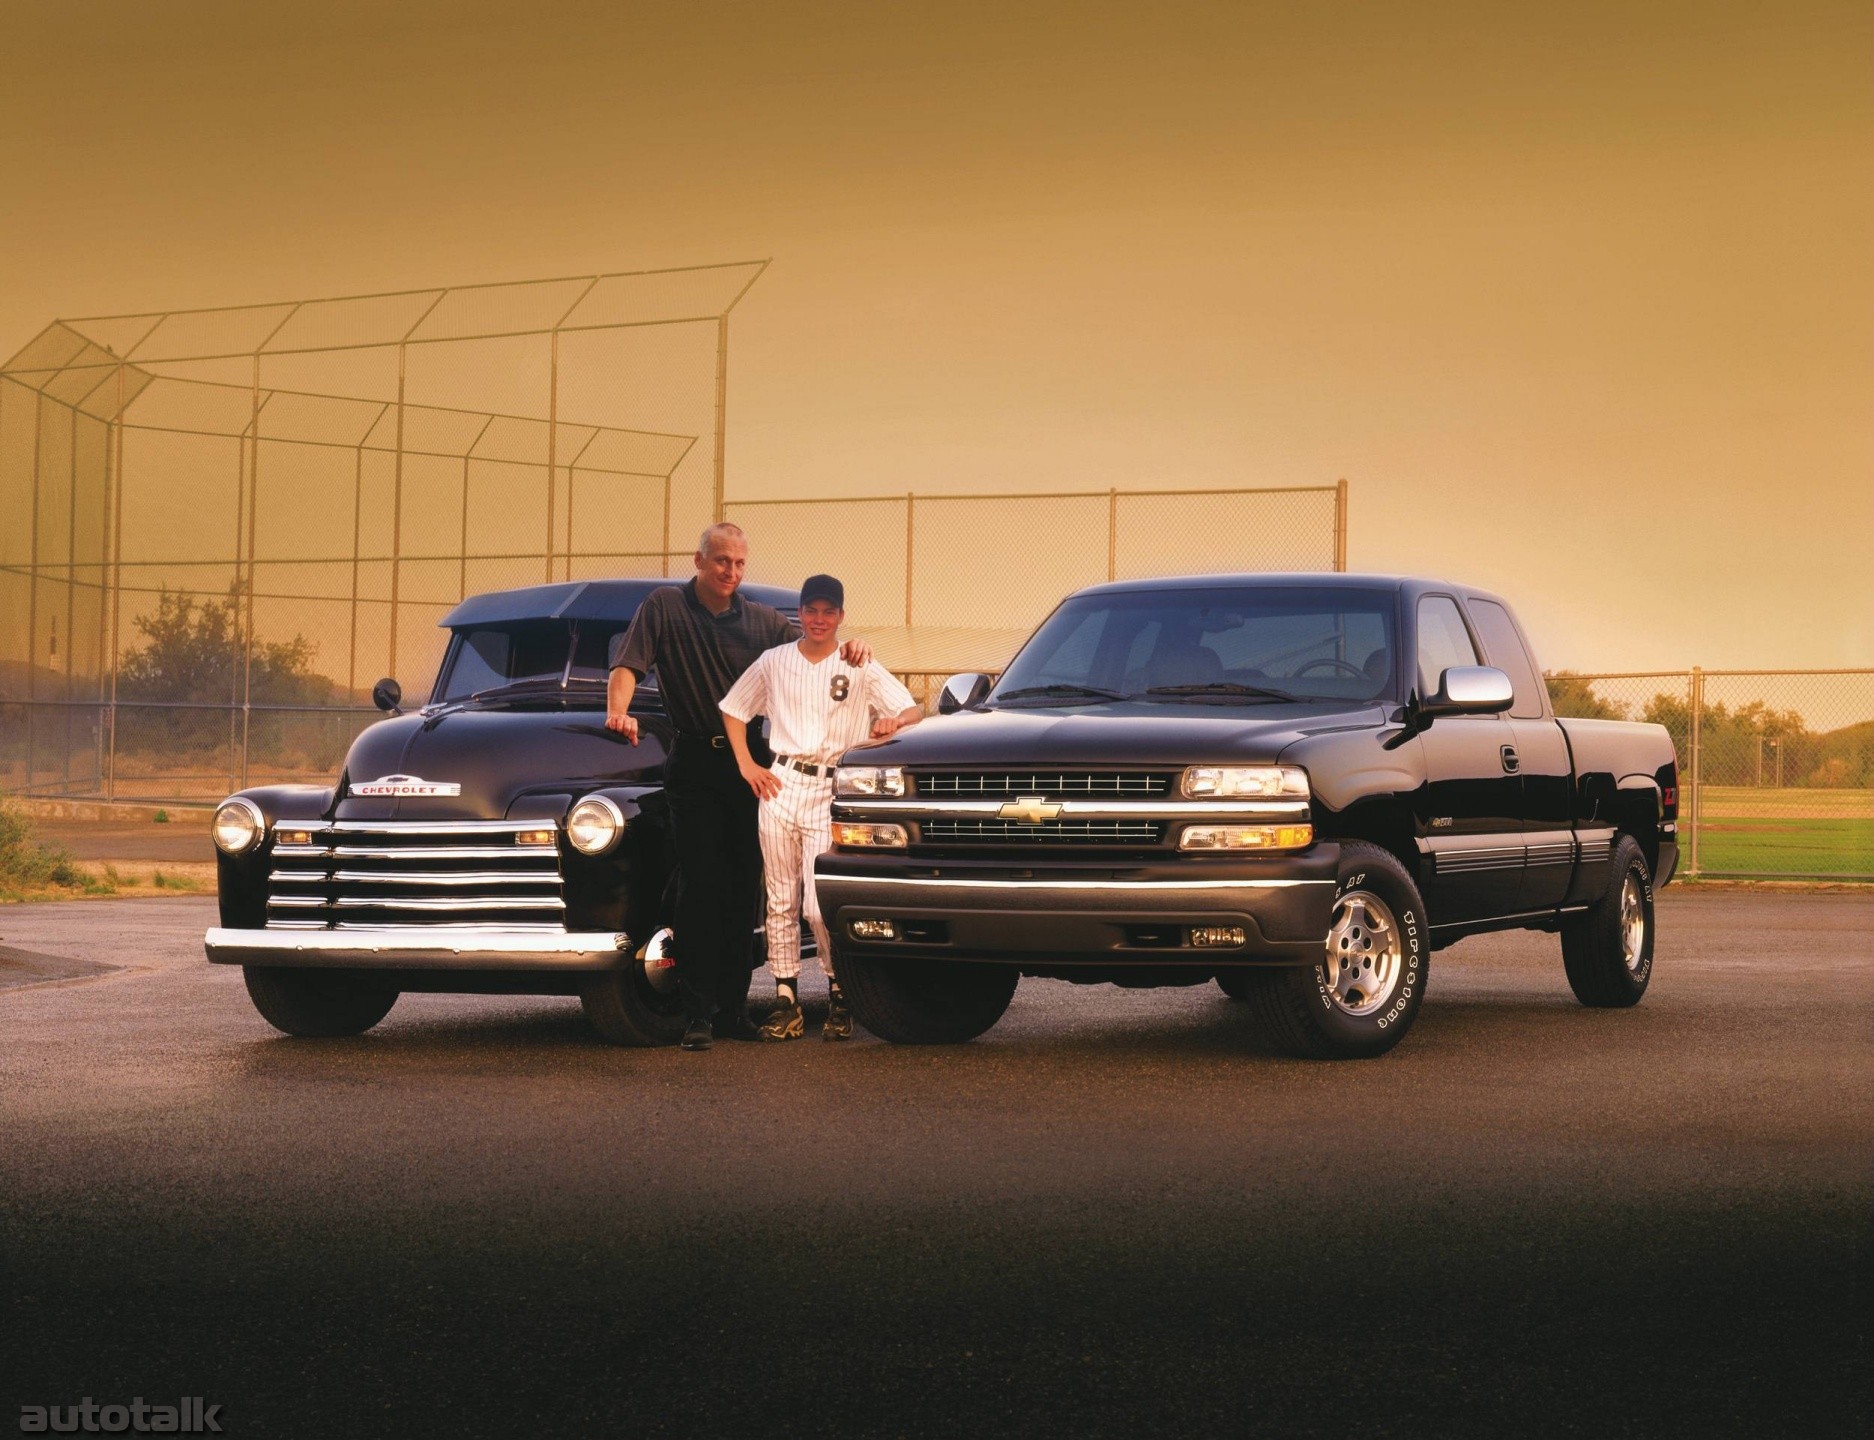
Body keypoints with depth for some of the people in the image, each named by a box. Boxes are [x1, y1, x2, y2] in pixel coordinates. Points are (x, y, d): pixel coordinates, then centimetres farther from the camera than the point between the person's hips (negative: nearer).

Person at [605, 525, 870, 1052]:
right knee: (700, 886, -7)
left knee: (745, 887, 6)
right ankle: (698, 1012, -5)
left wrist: (853, 647, -13)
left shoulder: (761, 620, 8)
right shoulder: (665, 607, 0)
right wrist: (619, 711, -28)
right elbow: (628, 662, -9)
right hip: (694, 765, -3)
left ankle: (733, 1007, 14)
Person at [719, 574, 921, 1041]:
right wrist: (747, 765, 6)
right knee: (781, 901, 3)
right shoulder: (774, 662, 11)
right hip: (780, 786, 3)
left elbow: (913, 710, 1)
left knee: (821, 905, -11)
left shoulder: (859, 668, 4)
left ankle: (839, 997, 2)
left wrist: (894, 722, -22)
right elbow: (733, 710, 18)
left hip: (831, 791, -3)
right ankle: (786, 1000, 7)